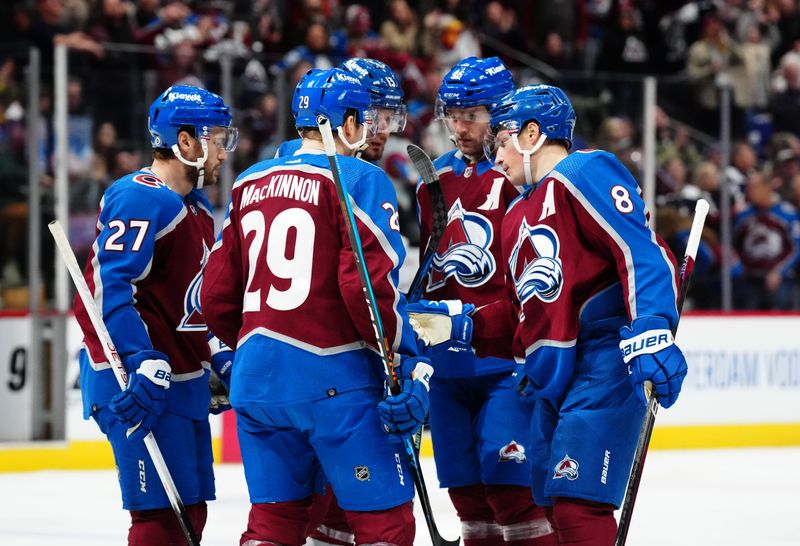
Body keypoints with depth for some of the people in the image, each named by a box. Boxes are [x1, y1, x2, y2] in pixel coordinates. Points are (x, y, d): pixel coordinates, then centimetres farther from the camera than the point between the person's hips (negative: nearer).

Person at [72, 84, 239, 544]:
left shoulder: (198, 209, 16)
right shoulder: (141, 199, -16)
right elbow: (110, 287, -25)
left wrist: (220, 359, 23)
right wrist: (147, 367, -31)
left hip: (183, 380, 10)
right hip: (139, 385, -10)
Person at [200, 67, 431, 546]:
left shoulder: (250, 184, 14)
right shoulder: (360, 180, -5)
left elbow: (216, 296, 15)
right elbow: (368, 285, -17)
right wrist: (409, 365, -10)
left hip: (256, 376, 7)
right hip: (333, 377, -7)